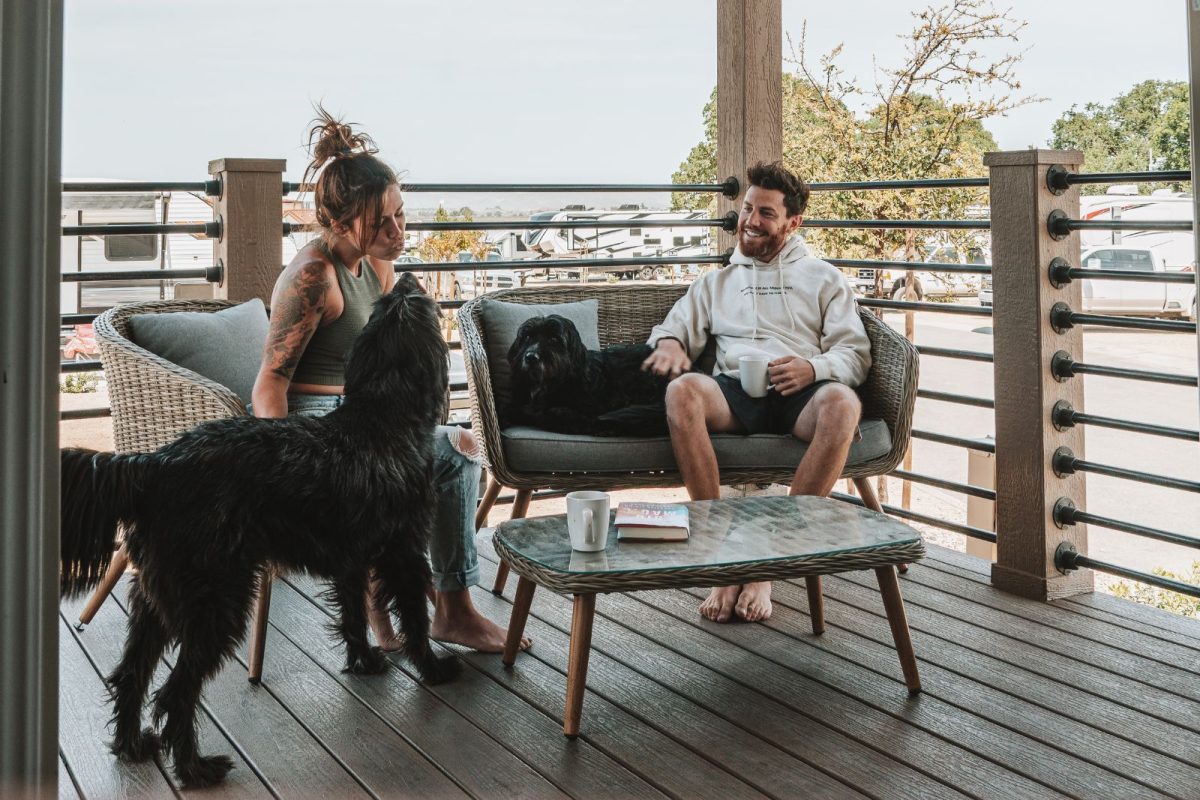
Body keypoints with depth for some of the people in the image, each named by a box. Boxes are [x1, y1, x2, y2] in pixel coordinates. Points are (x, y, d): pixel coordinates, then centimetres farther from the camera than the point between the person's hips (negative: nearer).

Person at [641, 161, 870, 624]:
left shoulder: (823, 278, 22)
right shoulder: (717, 282, 31)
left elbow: (856, 353, 11)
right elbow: (676, 327, 22)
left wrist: (813, 367, -11)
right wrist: (669, 343, -4)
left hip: (799, 395, -1)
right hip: (734, 394, 1)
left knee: (842, 403, -39)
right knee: (682, 390, -35)